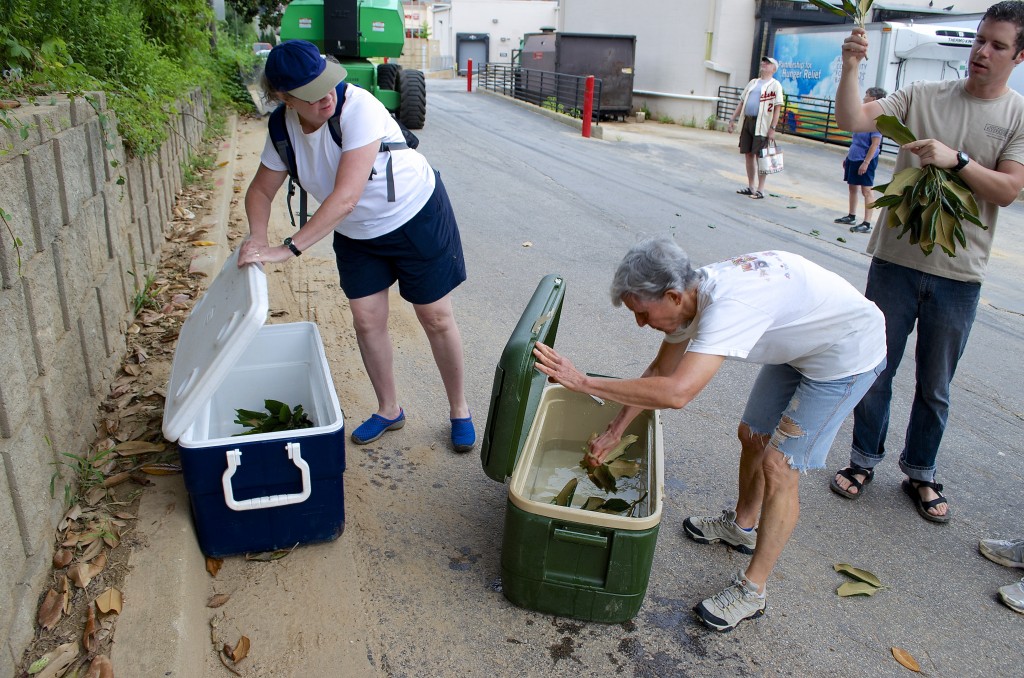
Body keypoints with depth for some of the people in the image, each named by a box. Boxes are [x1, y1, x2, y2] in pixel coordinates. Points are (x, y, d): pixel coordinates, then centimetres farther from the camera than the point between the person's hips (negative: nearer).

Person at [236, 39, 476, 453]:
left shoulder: (358, 108, -32)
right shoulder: (285, 130, -11)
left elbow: (345, 197, -39)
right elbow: (261, 190, 2)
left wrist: (288, 249, -41)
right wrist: (258, 238, -18)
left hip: (416, 217, -5)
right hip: (356, 234, 6)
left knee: (436, 318, 2)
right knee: (366, 320, 5)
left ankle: (459, 411, 21)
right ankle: (389, 410, 26)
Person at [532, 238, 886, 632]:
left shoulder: (728, 305, -40)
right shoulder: (691, 296, -11)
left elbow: (675, 393, -49)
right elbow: (660, 370, 2)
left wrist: (582, 381, -42)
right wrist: (613, 433, 0)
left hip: (849, 352, -8)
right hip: (800, 345, 8)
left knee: (778, 468, -7)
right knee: (752, 435, 17)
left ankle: (751, 591, 6)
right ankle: (741, 526, 42)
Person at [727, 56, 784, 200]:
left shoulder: (775, 85, 0)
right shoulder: (753, 82, 19)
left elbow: (777, 107, -7)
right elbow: (741, 102, 21)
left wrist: (772, 128, -16)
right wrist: (732, 119, 12)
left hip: (761, 124, -6)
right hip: (747, 121, 6)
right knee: (748, 154, 8)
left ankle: (760, 190, -1)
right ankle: (751, 187, 18)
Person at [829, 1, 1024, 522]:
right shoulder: (921, 97, 1)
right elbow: (854, 121, -13)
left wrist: (956, 159, -22)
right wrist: (851, 67, -26)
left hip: (958, 274, 1)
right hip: (895, 260, 0)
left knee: (935, 386, 14)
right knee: (876, 370, 10)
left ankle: (920, 474, 32)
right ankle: (864, 460, 29)